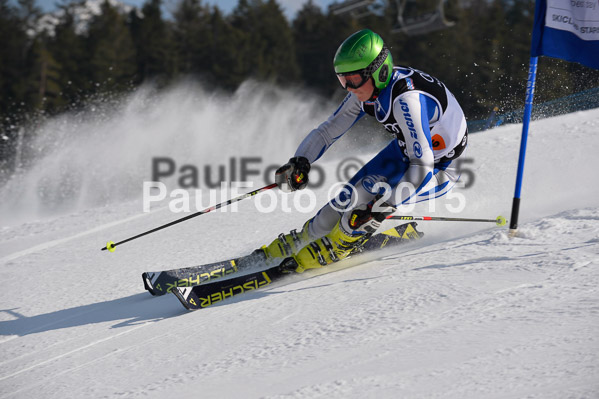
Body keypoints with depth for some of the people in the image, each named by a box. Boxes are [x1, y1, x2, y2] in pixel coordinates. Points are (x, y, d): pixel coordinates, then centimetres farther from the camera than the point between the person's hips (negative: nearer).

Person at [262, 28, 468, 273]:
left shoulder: (405, 99, -38)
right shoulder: (367, 88, -14)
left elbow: (421, 168, -40)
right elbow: (328, 130, -4)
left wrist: (385, 206, -43)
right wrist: (300, 162, -20)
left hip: (440, 169, -7)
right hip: (407, 148, 7)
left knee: (373, 188, -24)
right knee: (354, 191, -1)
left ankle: (333, 248, -4)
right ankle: (303, 238, 18)